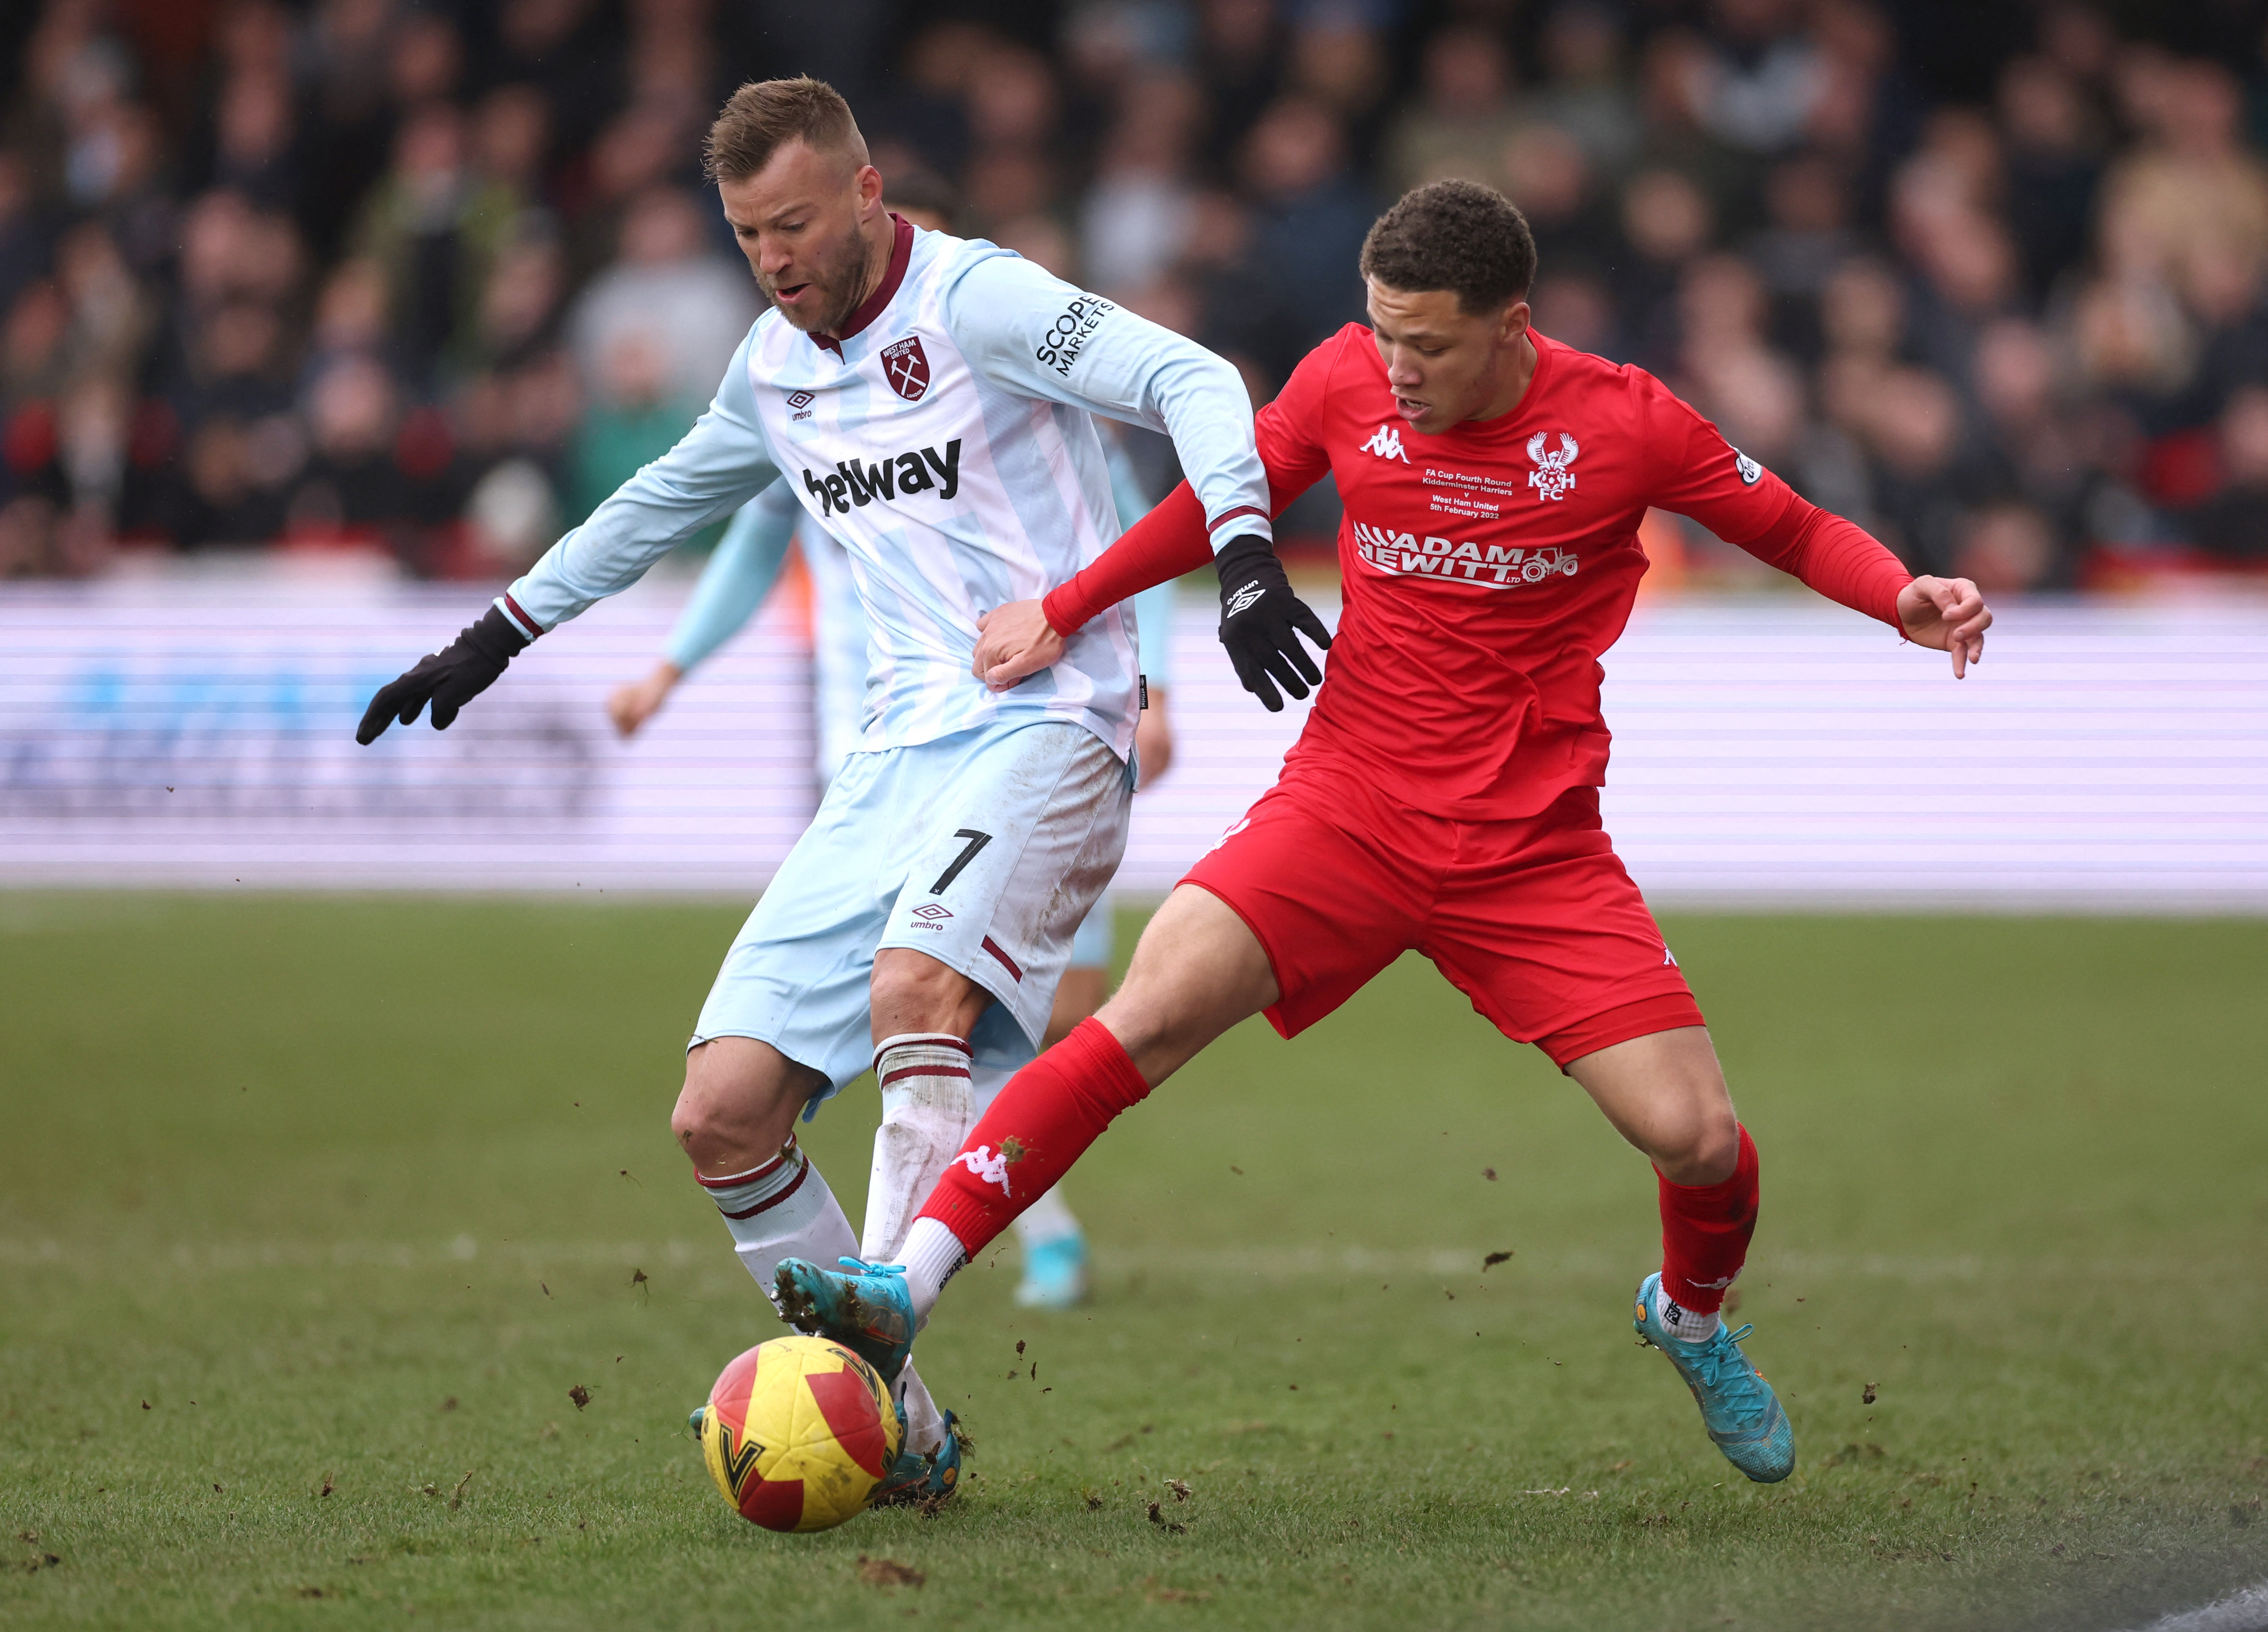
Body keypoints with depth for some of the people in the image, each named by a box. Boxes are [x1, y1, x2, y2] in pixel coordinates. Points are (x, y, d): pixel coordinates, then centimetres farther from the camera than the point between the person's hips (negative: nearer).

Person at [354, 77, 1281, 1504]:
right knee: (722, 1114, -4)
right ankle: (898, 1431, 2)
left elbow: (1190, 380, -17)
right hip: (902, 748, 7)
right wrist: (491, 641, 40)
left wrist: (1245, 549, -34)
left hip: (1045, 728, -7)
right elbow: (667, 500, 34)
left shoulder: (974, 301, -7)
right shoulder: (778, 367, 16)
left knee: (915, 984, -36)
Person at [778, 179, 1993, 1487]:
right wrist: (1063, 613, 11)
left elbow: (1793, 529, 5)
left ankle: (1694, 1317, 28)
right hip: (1346, 813, 1)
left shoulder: (1624, 423, -9)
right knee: (1147, 1018, -22)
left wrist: (1904, 597, -14)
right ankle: (906, 1294, -24)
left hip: (1537, 858, -1)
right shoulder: (1347, 381, -4)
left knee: (1698, 1140, -9)